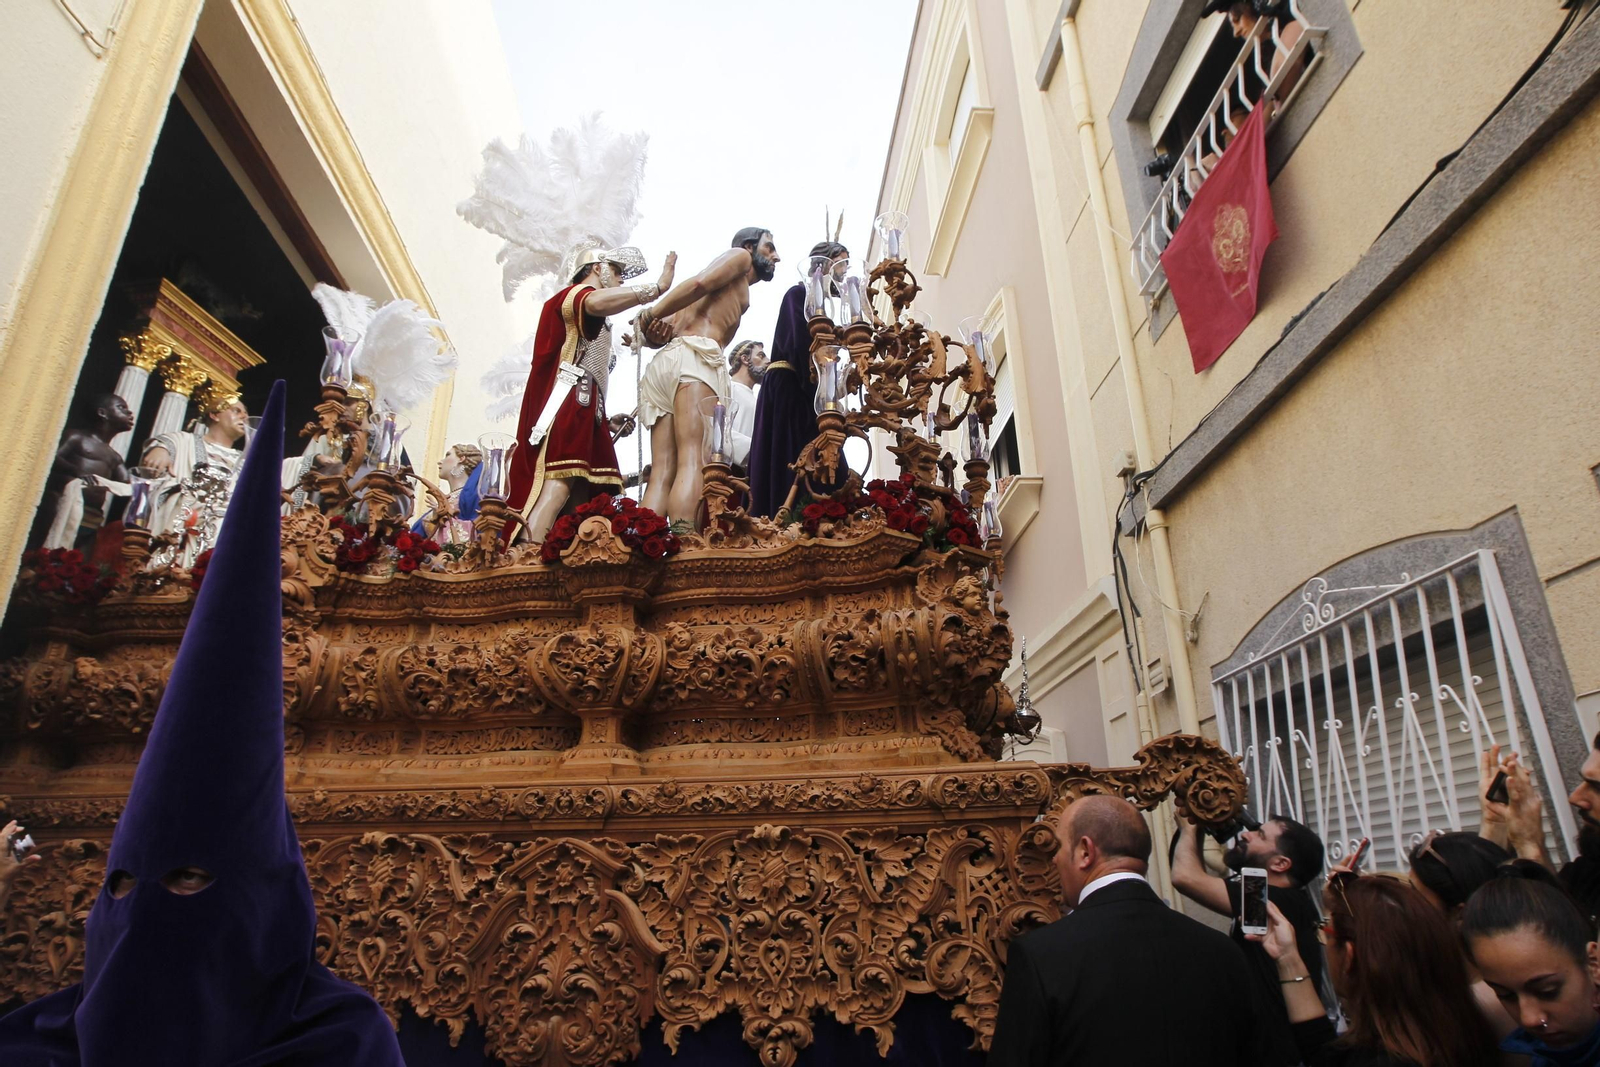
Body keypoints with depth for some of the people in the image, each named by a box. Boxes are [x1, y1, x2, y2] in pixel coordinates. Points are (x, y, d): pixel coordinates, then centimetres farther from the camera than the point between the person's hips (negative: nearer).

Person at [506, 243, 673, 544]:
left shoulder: (591, 327, 35)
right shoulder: (574, 294, 8)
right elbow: (596, 303, -19)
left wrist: (606, 421, 21)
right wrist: (657, 287, -18)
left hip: (579, 411, 9)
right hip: (566, 404, -9)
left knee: (583, 501, -6)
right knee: (558, 485, -26)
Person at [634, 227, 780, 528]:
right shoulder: (739, 255, 17)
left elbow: (668, 323, 24)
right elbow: (700, 283, -4)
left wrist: (651, 329, 2)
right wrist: (651, 315, 2)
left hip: (660, 364, 8)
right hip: (695, 357, -7)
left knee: (663, 473, -6)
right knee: (693, 463, -21)